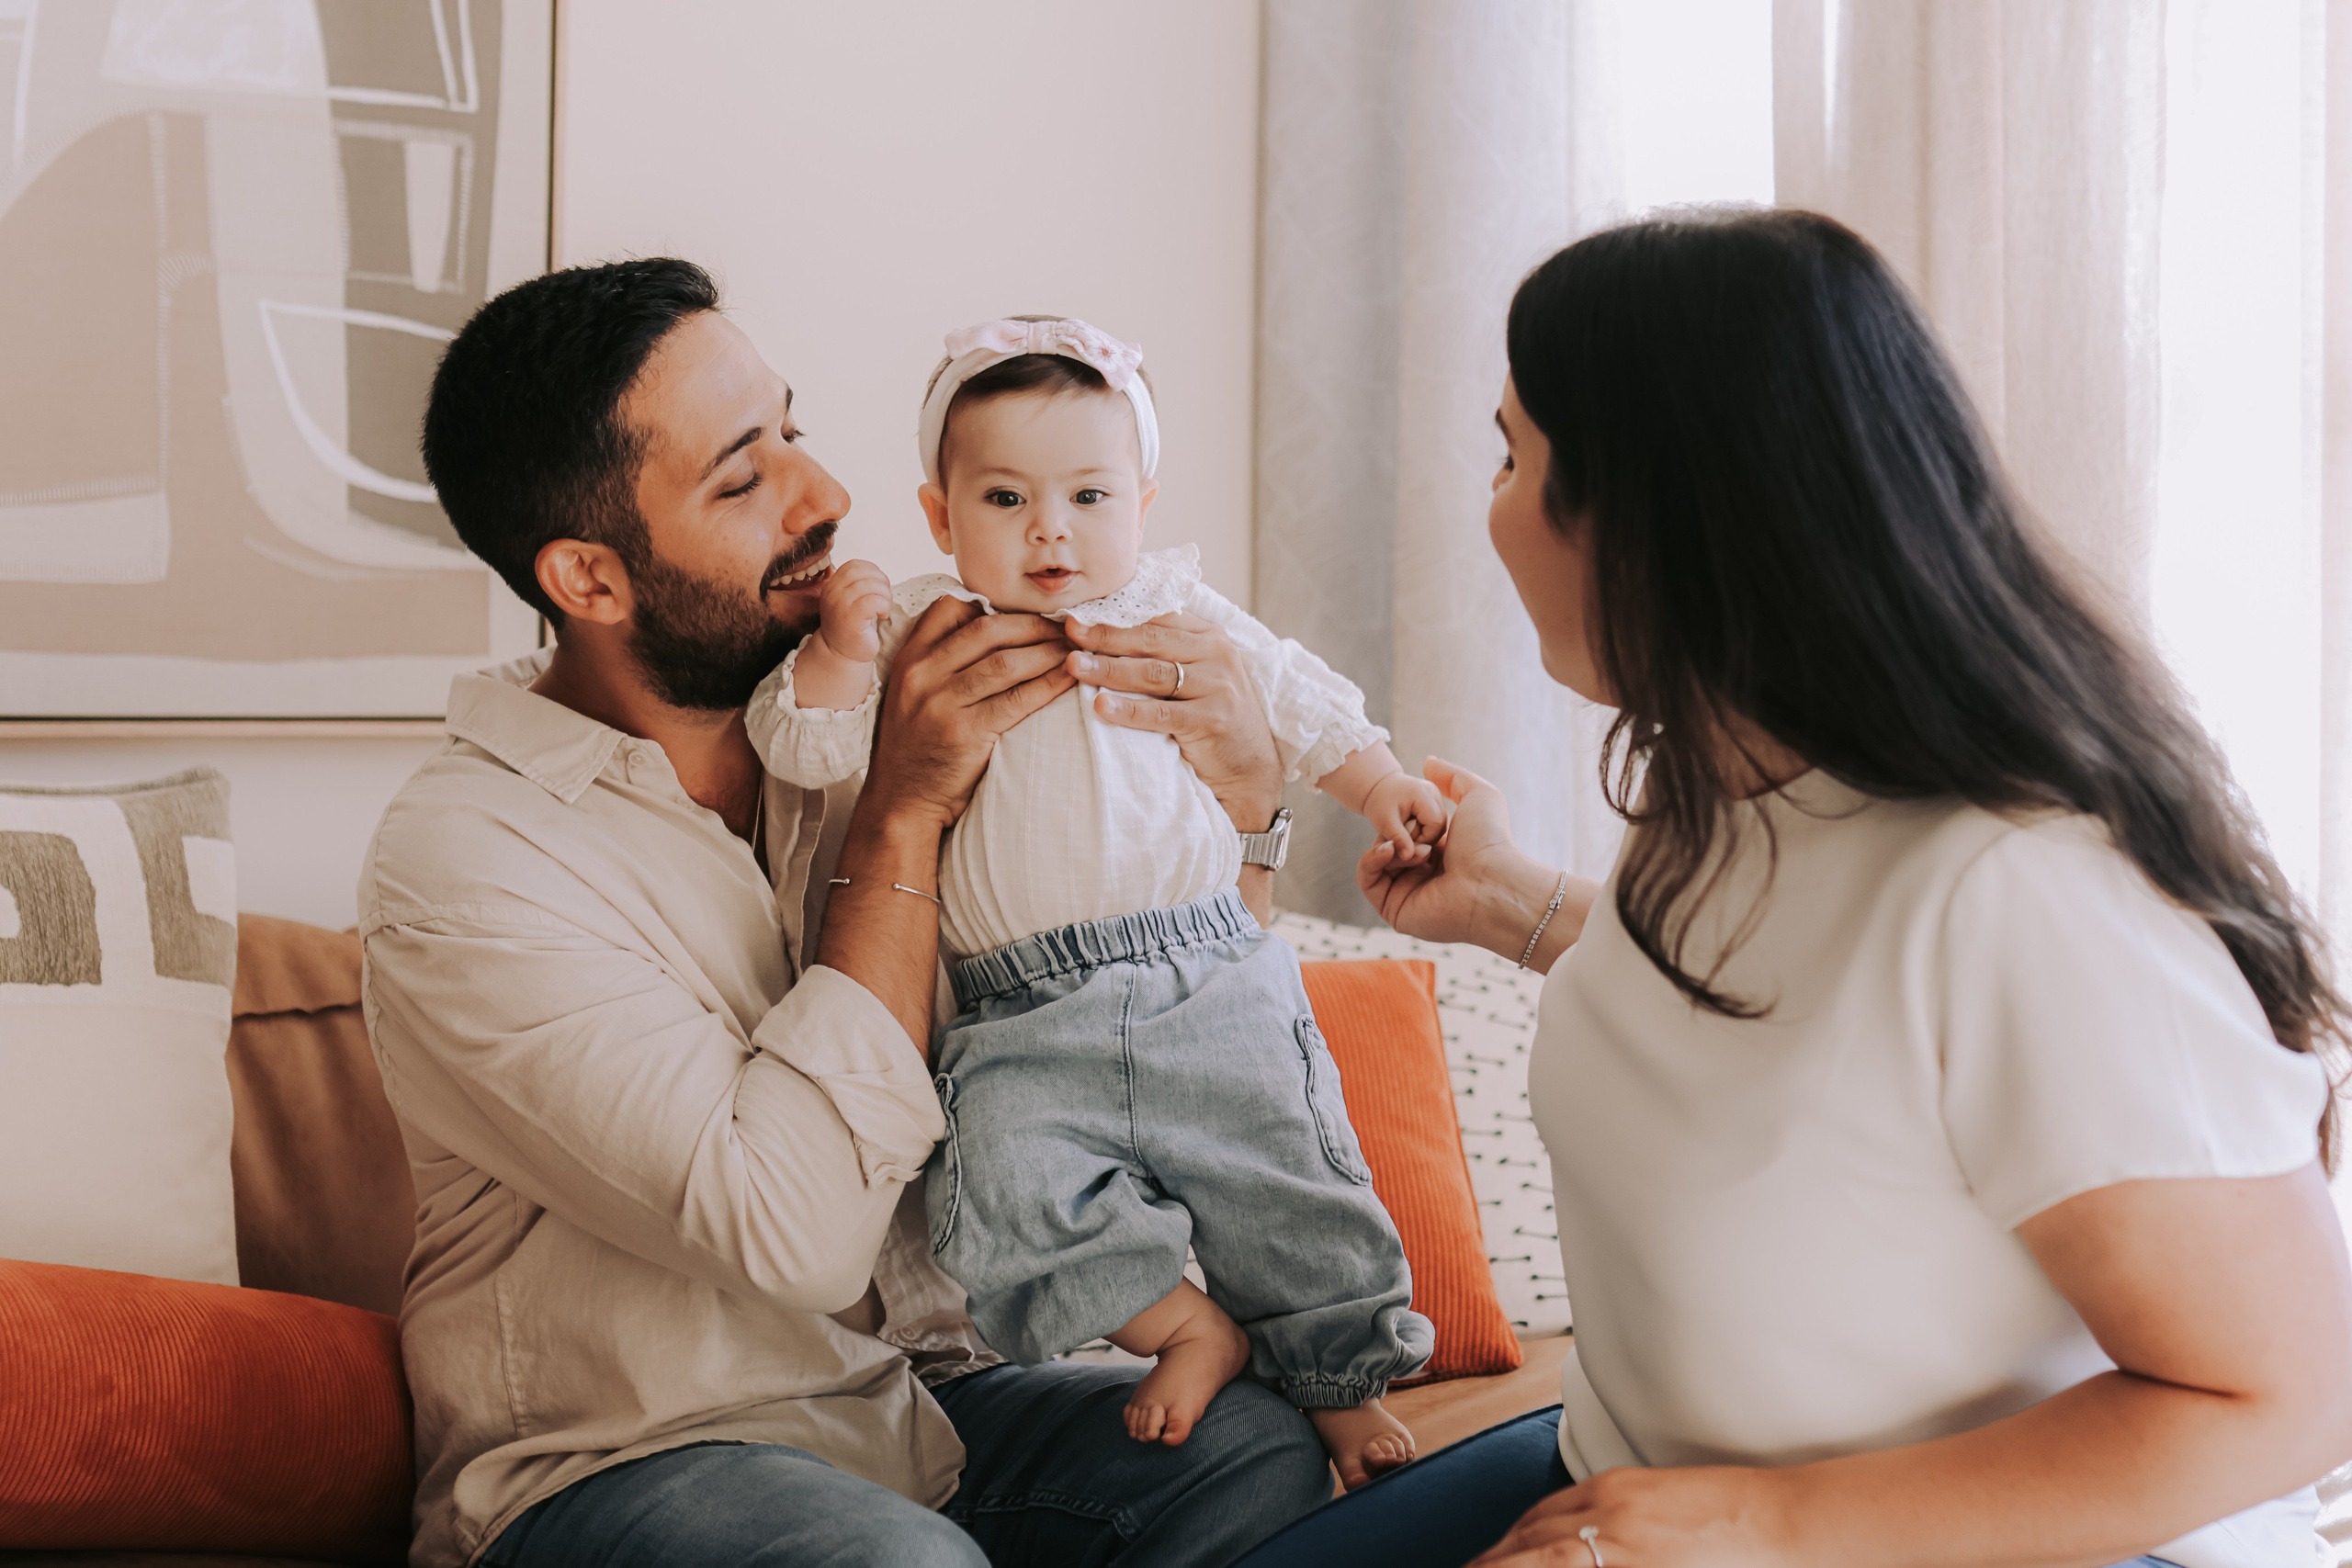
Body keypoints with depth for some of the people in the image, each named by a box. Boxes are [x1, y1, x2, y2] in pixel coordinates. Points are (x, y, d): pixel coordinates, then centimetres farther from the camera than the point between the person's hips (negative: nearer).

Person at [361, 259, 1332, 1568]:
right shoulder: (461, 859, -15)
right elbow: (793, 1228, -25)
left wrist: (1241, 797, -9)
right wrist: (902, 820, -20)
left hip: (923, 1406, 5)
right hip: (617, 1463, -5)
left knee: (1265, 1448, -20)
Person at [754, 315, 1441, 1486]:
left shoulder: (1179, 618, 12)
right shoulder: (921, 635, 7)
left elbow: (1303, 708, 22)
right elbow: (806, 745, -1)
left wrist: (1383, 787, 11)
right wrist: (841, 646, -16)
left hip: (1210, 985, 1)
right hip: (1027, 1029, 0)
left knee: (1293, 1201, 0)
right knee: (1011, 1196, -21)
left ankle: (1340, 1381, 25)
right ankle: (1191, 1329, 2)